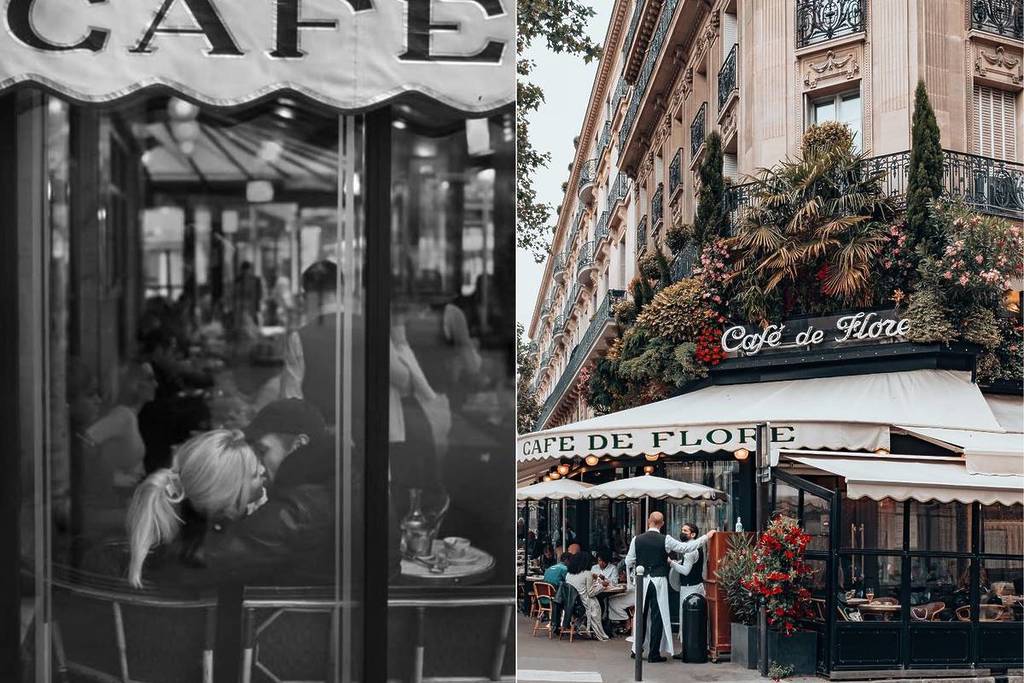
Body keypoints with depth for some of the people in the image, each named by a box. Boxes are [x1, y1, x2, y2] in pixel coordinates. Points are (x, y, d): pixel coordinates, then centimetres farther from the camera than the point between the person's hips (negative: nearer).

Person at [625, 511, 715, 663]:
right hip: (659, 581, -2)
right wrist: (706, 537, 8)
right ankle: (654, 654, 2)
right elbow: (686, 547, -1)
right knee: (658, 616, 2)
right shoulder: (665, 540, -7)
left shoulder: (637, 539, -1)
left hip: (642, 581, 2)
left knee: (641, 615, 14)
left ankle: (637, 650, 21)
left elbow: (629, 562, 4)